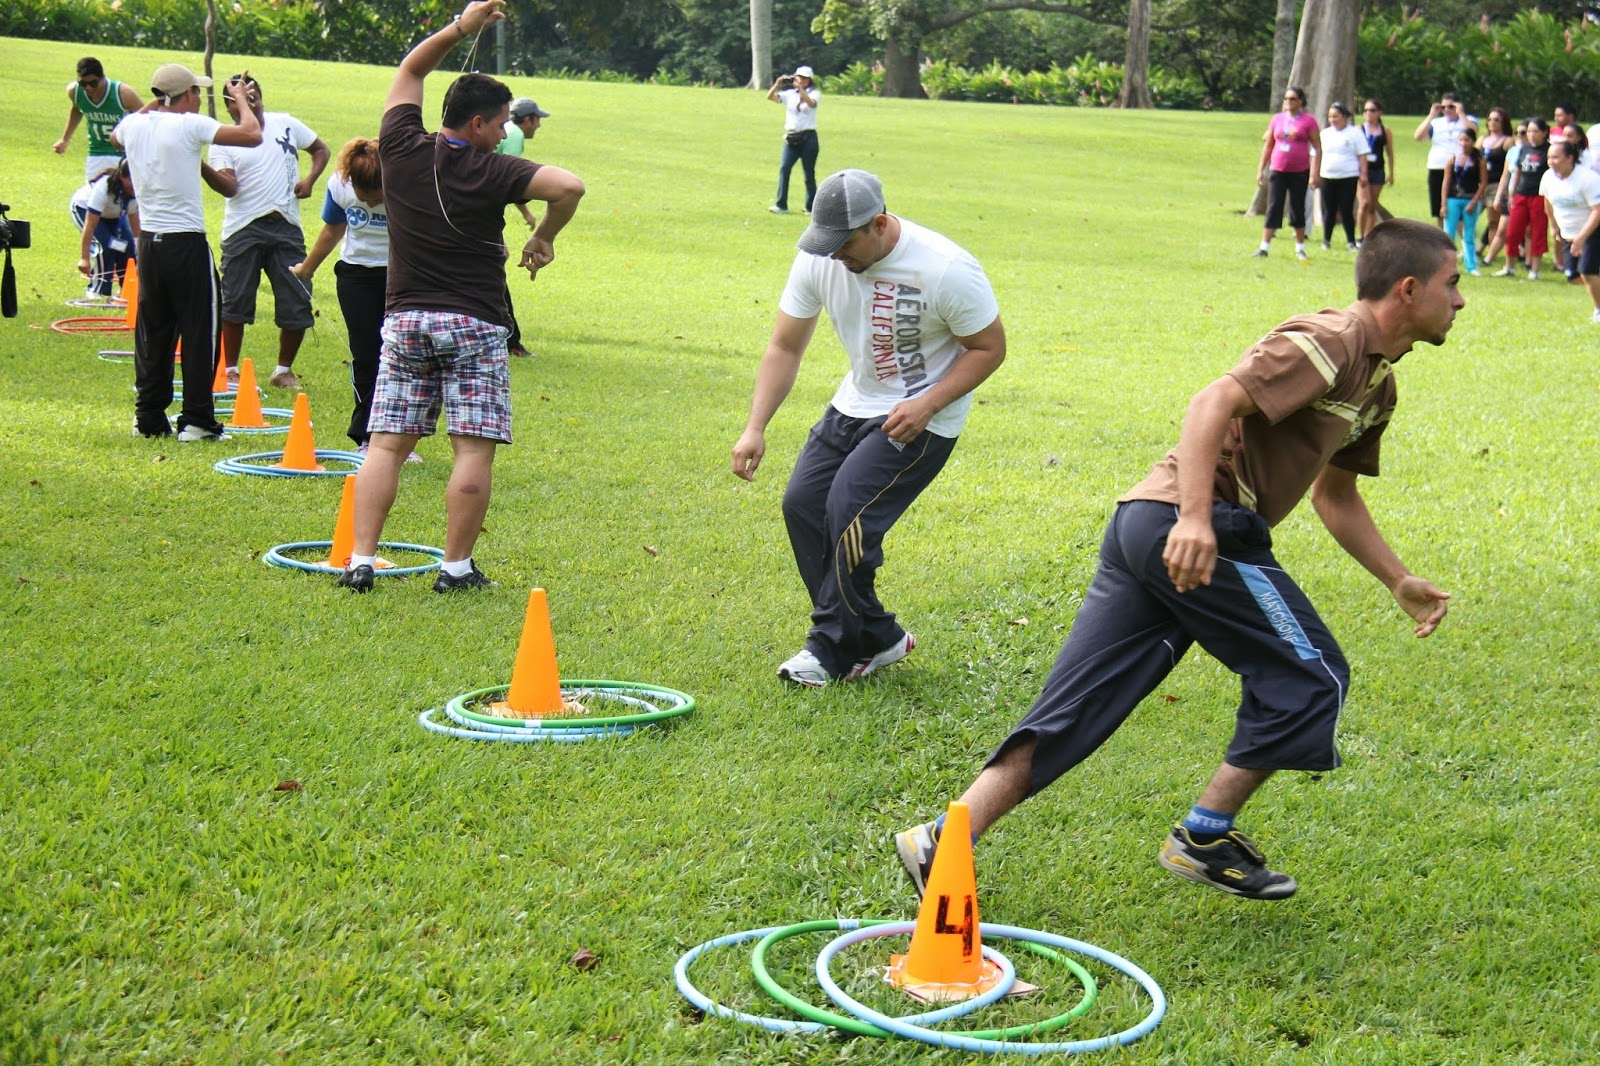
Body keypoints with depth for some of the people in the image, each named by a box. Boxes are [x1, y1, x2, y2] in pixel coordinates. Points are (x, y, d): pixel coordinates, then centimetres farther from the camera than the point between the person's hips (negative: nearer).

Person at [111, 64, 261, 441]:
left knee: (152, 332, 14)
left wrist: (154, 102, 32)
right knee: (199, 332, 0)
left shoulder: (134, 126, 5)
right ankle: (195, 420, 0)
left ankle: (148, 417, 17)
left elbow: (115, 137, 31)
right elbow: (252, 136, -16)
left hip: (148, 242, 6)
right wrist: (241, 100, 1)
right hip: (186, 243, -6)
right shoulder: (190, 125, -13)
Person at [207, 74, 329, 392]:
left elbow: (320, 149, 22)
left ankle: (284, 370, 18)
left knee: (297, 304, 1)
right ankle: (230, 370, 12)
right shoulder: (225, 140, 1)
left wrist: (310, 180, 4)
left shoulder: (286, 124, 10)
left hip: (286, 226, 3)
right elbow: (229, 187, -13)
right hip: (243, 230, -2)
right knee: (235, 303, -1)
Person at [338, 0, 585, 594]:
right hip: (472, 323, -5)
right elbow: (569, 187, -20)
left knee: (386, 443, 5)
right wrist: (543, 238, -4)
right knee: (474, 448, 0)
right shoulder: (490, 172, -9)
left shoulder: (402, 150, 3)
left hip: (404, 321, 5)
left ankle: (360, 562, 1)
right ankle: (455, 567, 0)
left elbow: (409, 72, 20)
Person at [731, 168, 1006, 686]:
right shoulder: (818, 259, -11)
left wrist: (926, 405, -26)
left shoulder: (947, 270, -25)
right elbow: (785, 346, -3)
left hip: (922, 416, -7)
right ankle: (877, 640, 10)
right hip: (855, 405, 7)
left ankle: (834, 649, -2)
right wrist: (755, 429, -12)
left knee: (850, 508, -20)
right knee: (802, 503, -2)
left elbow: (990, 347, -14)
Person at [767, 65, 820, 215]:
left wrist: (800, 88, -27)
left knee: (809, 173, 2)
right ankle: (781, 205, -11)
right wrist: (778, 84, -14)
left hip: (808, 137, -3)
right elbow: (770, 97, 0)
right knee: (784, 168, -11)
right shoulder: (789, 94, 10)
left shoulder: (814, 93, 1)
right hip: (791, 138, 3)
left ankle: (811, 207, 9)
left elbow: (811, 103, -21)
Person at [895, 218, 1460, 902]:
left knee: (1071, 711, 3)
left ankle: (944, 842, -2)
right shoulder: (1330, 343, -8)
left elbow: (1335, 496, 35)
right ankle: (1204, 839, 9)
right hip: (1191, 532, -10)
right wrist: (1194, 517, -31)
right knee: (1310, 675, 1)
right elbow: (1214, 403, -20)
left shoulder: (1376, 382, 24)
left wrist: (1400, 582, 31)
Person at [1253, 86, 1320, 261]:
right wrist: (1261, 170, 10)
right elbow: (1268, 145, 13)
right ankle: (1264, 248, -1)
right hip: (1277, 171, 2)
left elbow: (1317, 148, -2)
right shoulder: (1277, 119, 8)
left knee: (1297, 209, 6)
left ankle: (1300, 248, 17)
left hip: (1299, 172, -2)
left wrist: (1314, 173, -9)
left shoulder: (1308, 121, -2)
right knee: (1273, 209, -2)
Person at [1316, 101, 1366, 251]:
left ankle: (1351, 241, 4)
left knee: (1346, 211, -4)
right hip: (1327, 177, 3)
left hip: (1348, 178, -3)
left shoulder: (1354, 133, 1)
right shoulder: (1325, 134, 11)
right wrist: (1315, 175, 10)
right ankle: (1326, 240, 14)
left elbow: (1362, 156, -1)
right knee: (1328, 211, 5)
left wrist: (1363, 174, -6)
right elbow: (1318, 156, 14)